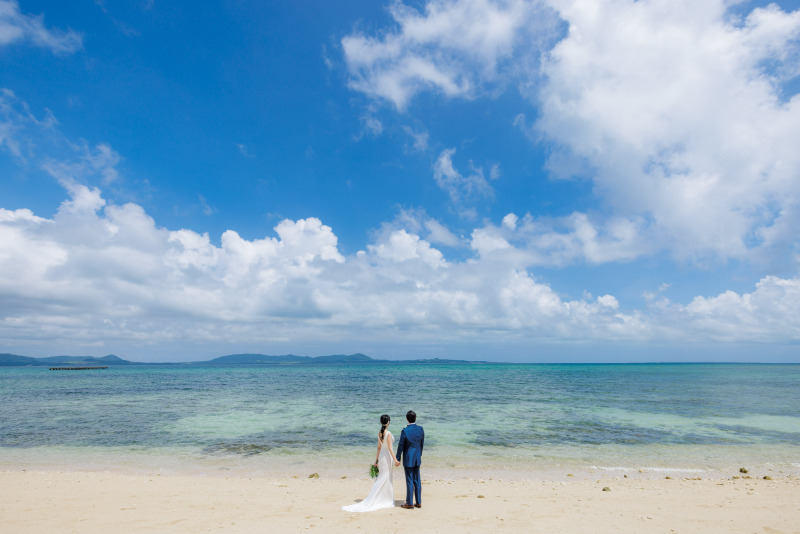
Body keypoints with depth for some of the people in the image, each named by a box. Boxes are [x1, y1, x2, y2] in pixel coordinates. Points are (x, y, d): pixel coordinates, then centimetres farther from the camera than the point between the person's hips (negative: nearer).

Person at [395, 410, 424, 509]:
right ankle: (418, 502, 21)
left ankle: (410, 504, 13)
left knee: (410, 481, 4)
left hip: (408, 459, -5)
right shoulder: (420, 429, -5)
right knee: (417, 481, 14)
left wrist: (397, 459, -2)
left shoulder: (405, 431, -20)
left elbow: (400, 446, -12)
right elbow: (422, 443, 7)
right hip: (417, 458, 5)